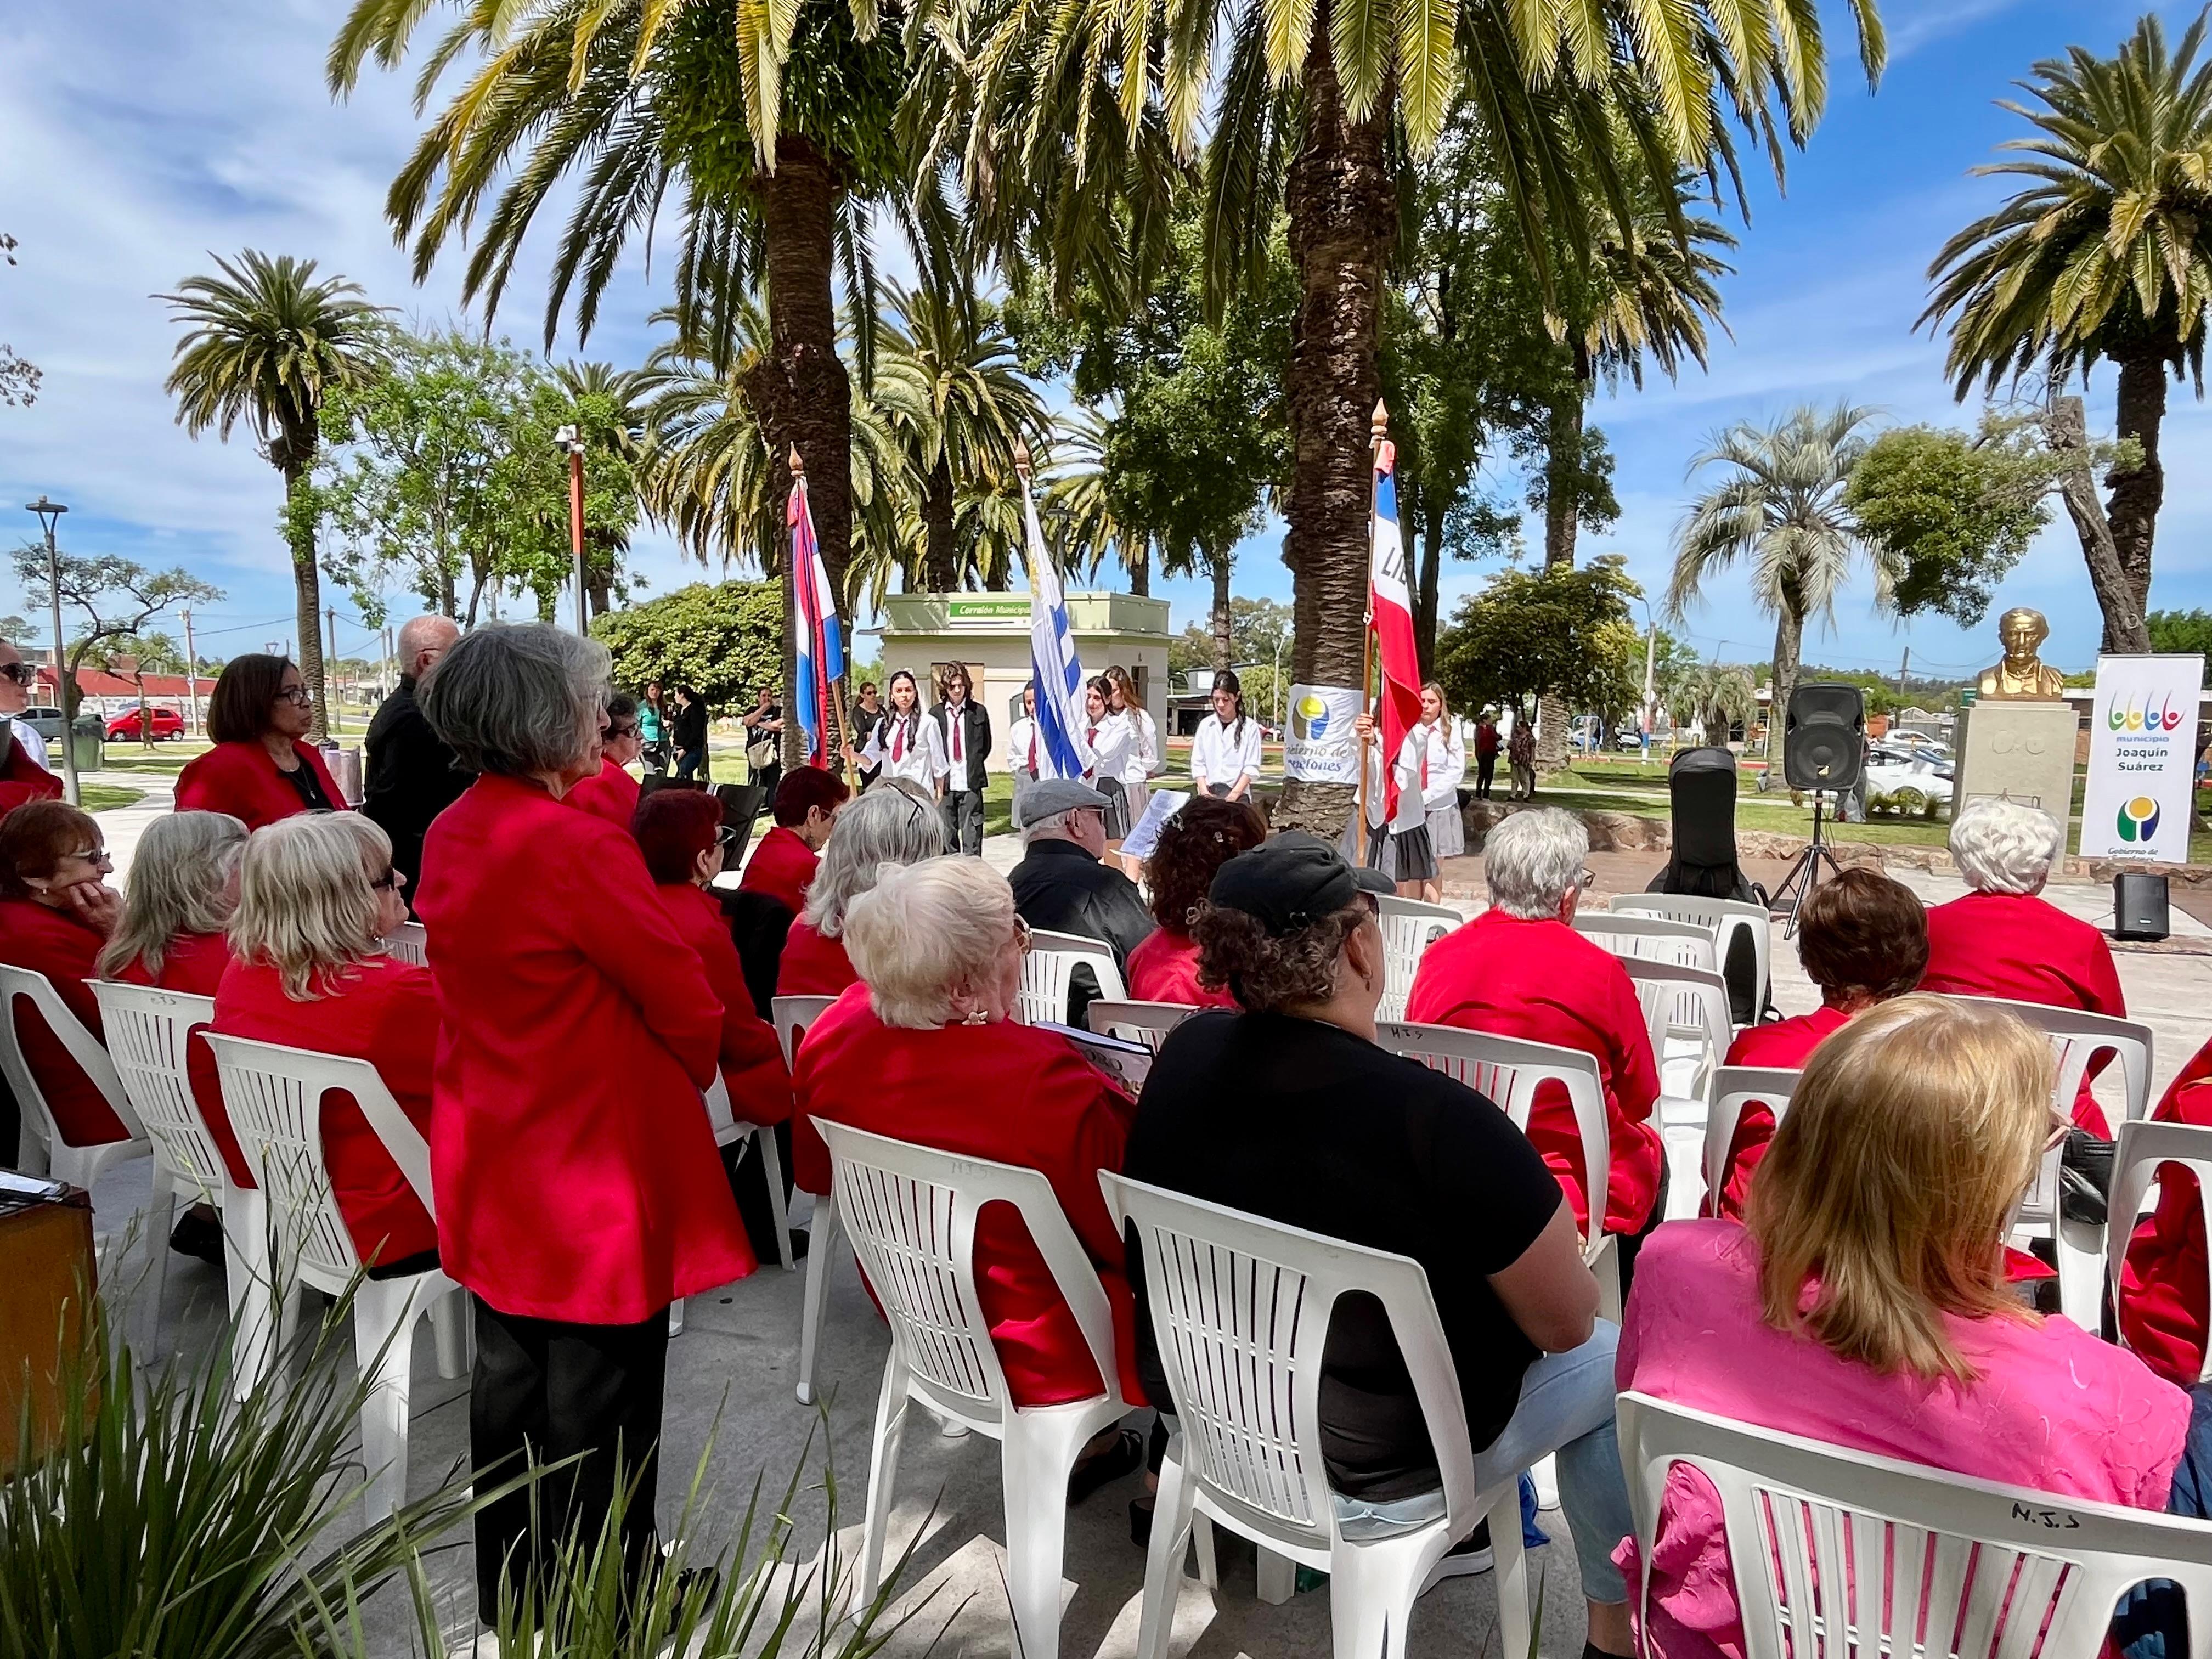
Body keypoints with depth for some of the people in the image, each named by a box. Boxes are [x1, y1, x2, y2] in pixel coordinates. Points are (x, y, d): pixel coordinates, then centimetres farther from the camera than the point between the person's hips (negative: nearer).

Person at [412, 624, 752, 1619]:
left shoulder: (450, 836, 3)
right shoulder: (577, 845, -24)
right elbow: (684, 1001, -17)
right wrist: (696, 1068, 3)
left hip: (494, 1160, 9)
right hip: (595, 1161, -9)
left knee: (509, 1379, 21)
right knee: (596, 1403, 8)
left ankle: (510, 1595, 39)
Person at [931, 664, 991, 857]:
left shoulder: (979, 712, 4)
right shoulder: (935, 714, 3)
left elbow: (986, 745, 13)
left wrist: (975, 766, 7)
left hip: (971, 783, -1)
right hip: (945, 783, 1)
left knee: (972, 832, -1)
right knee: (947, 833, 7)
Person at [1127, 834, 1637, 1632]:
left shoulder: (1185, 1055, -13)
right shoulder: (1437, 1119, -31)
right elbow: (1565, 1321, -18)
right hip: (1378, 1477, -5)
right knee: (1616, 1360, 17)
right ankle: (1616, 1627, 32)